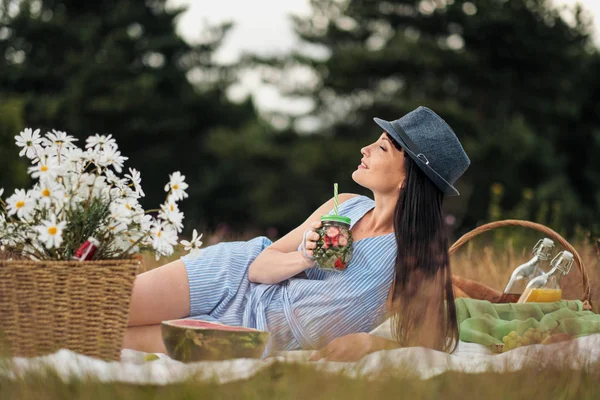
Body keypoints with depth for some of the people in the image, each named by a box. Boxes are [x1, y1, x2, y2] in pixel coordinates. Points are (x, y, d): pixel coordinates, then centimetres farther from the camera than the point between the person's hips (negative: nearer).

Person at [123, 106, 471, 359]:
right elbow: (259, 266, 1)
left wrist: (368, 342, -31)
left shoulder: (419, 257, -17)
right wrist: (304, 258, -20)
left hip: (262, 346, -4)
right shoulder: (345, 206, -2)